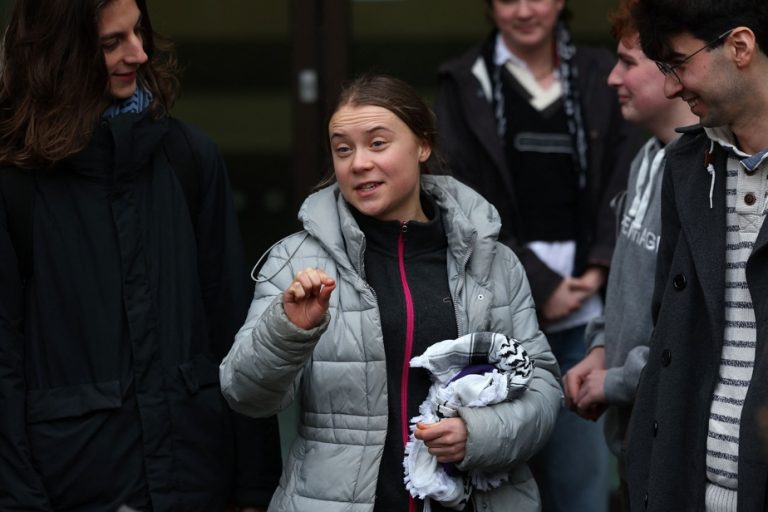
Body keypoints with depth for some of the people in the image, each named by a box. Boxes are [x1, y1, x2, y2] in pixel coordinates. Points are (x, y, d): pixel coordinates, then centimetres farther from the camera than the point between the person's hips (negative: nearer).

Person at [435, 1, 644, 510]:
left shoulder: (599, 76, 9)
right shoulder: (465, 85, 3)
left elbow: (626, 184, 5)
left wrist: (599, 269, -10)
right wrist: (540, 285, -10)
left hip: (584, 312, 2)